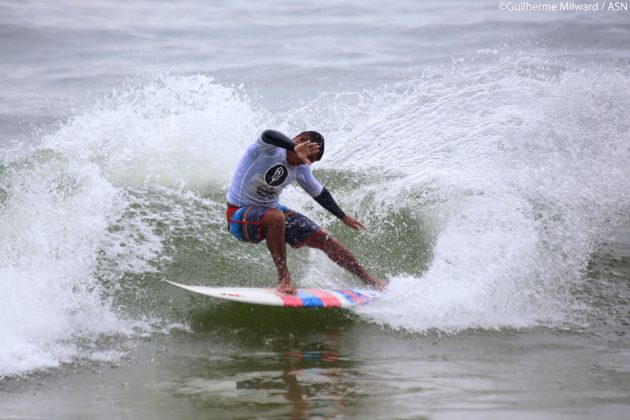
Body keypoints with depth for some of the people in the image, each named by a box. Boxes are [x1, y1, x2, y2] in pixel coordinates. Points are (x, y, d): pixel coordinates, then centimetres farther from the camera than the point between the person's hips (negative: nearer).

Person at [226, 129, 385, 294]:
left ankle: (369, 279, 12)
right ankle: (284, 277, -26)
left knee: (322, 238, -2)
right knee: (276, 218, -40)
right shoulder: (269, 149, -22)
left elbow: (319, 193, 17)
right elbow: (267, 135, -48)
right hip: (240, 215, -7)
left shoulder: (301, 169, 1)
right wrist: (295, 148, -63)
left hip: (272, 210, 7)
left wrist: (343, 217, 25)